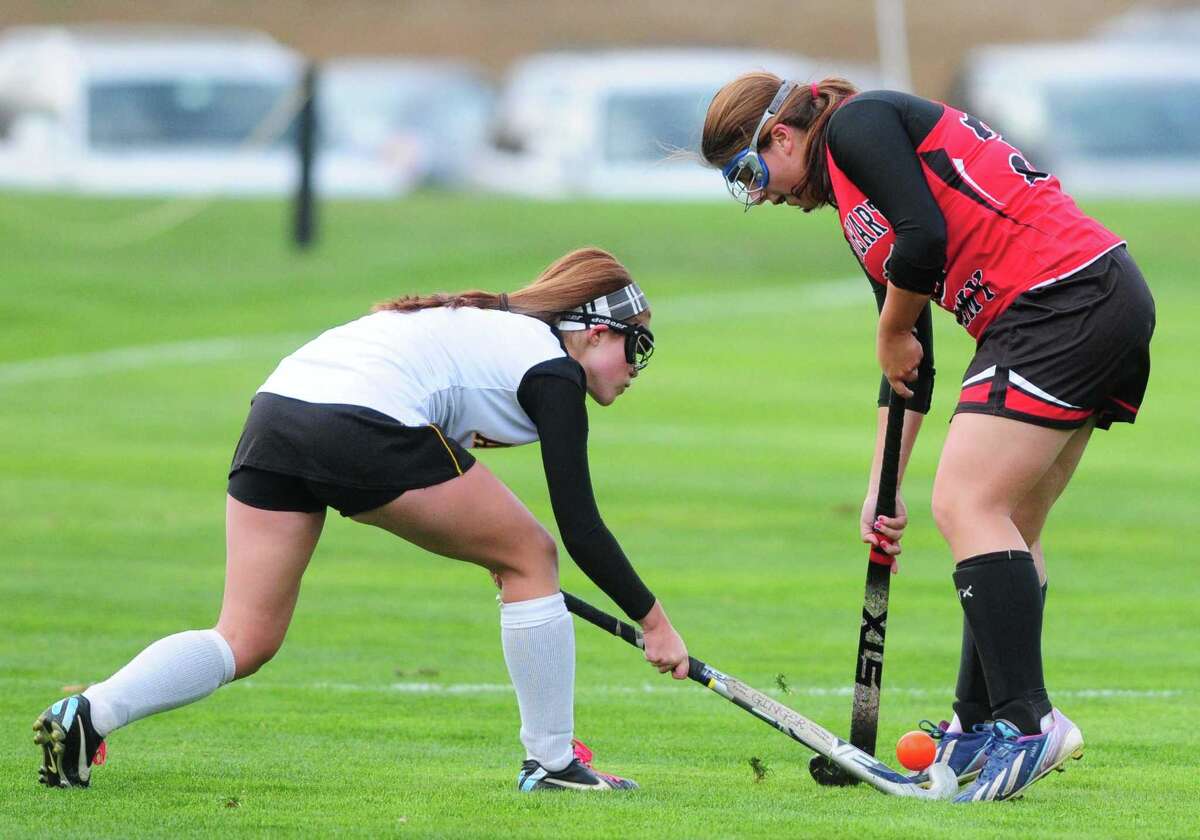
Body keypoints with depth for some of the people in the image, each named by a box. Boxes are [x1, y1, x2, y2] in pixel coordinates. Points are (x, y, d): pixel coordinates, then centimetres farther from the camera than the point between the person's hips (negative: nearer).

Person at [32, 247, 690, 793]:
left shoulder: (492, 326, 32)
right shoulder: (554, 371, 8)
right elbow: (580, 528, 4)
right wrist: (653, 621, 11)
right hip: (367, 427, -8)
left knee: (245, 643, 9)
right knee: (530, 557, 11)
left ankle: (87, 715, -11)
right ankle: (551, 760, 14)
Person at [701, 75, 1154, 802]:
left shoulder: (858, 125, -3)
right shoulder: (852, 201, 25)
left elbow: (924, 235, -17)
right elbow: (909, 370, 27)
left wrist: (893, 336, 0)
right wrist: (882, 491, 25)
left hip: (1061, 299, -10)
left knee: (966, 505, -12)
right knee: (1008, 528, 13)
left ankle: (1027, 721, -19)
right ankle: (983, 725, 17)